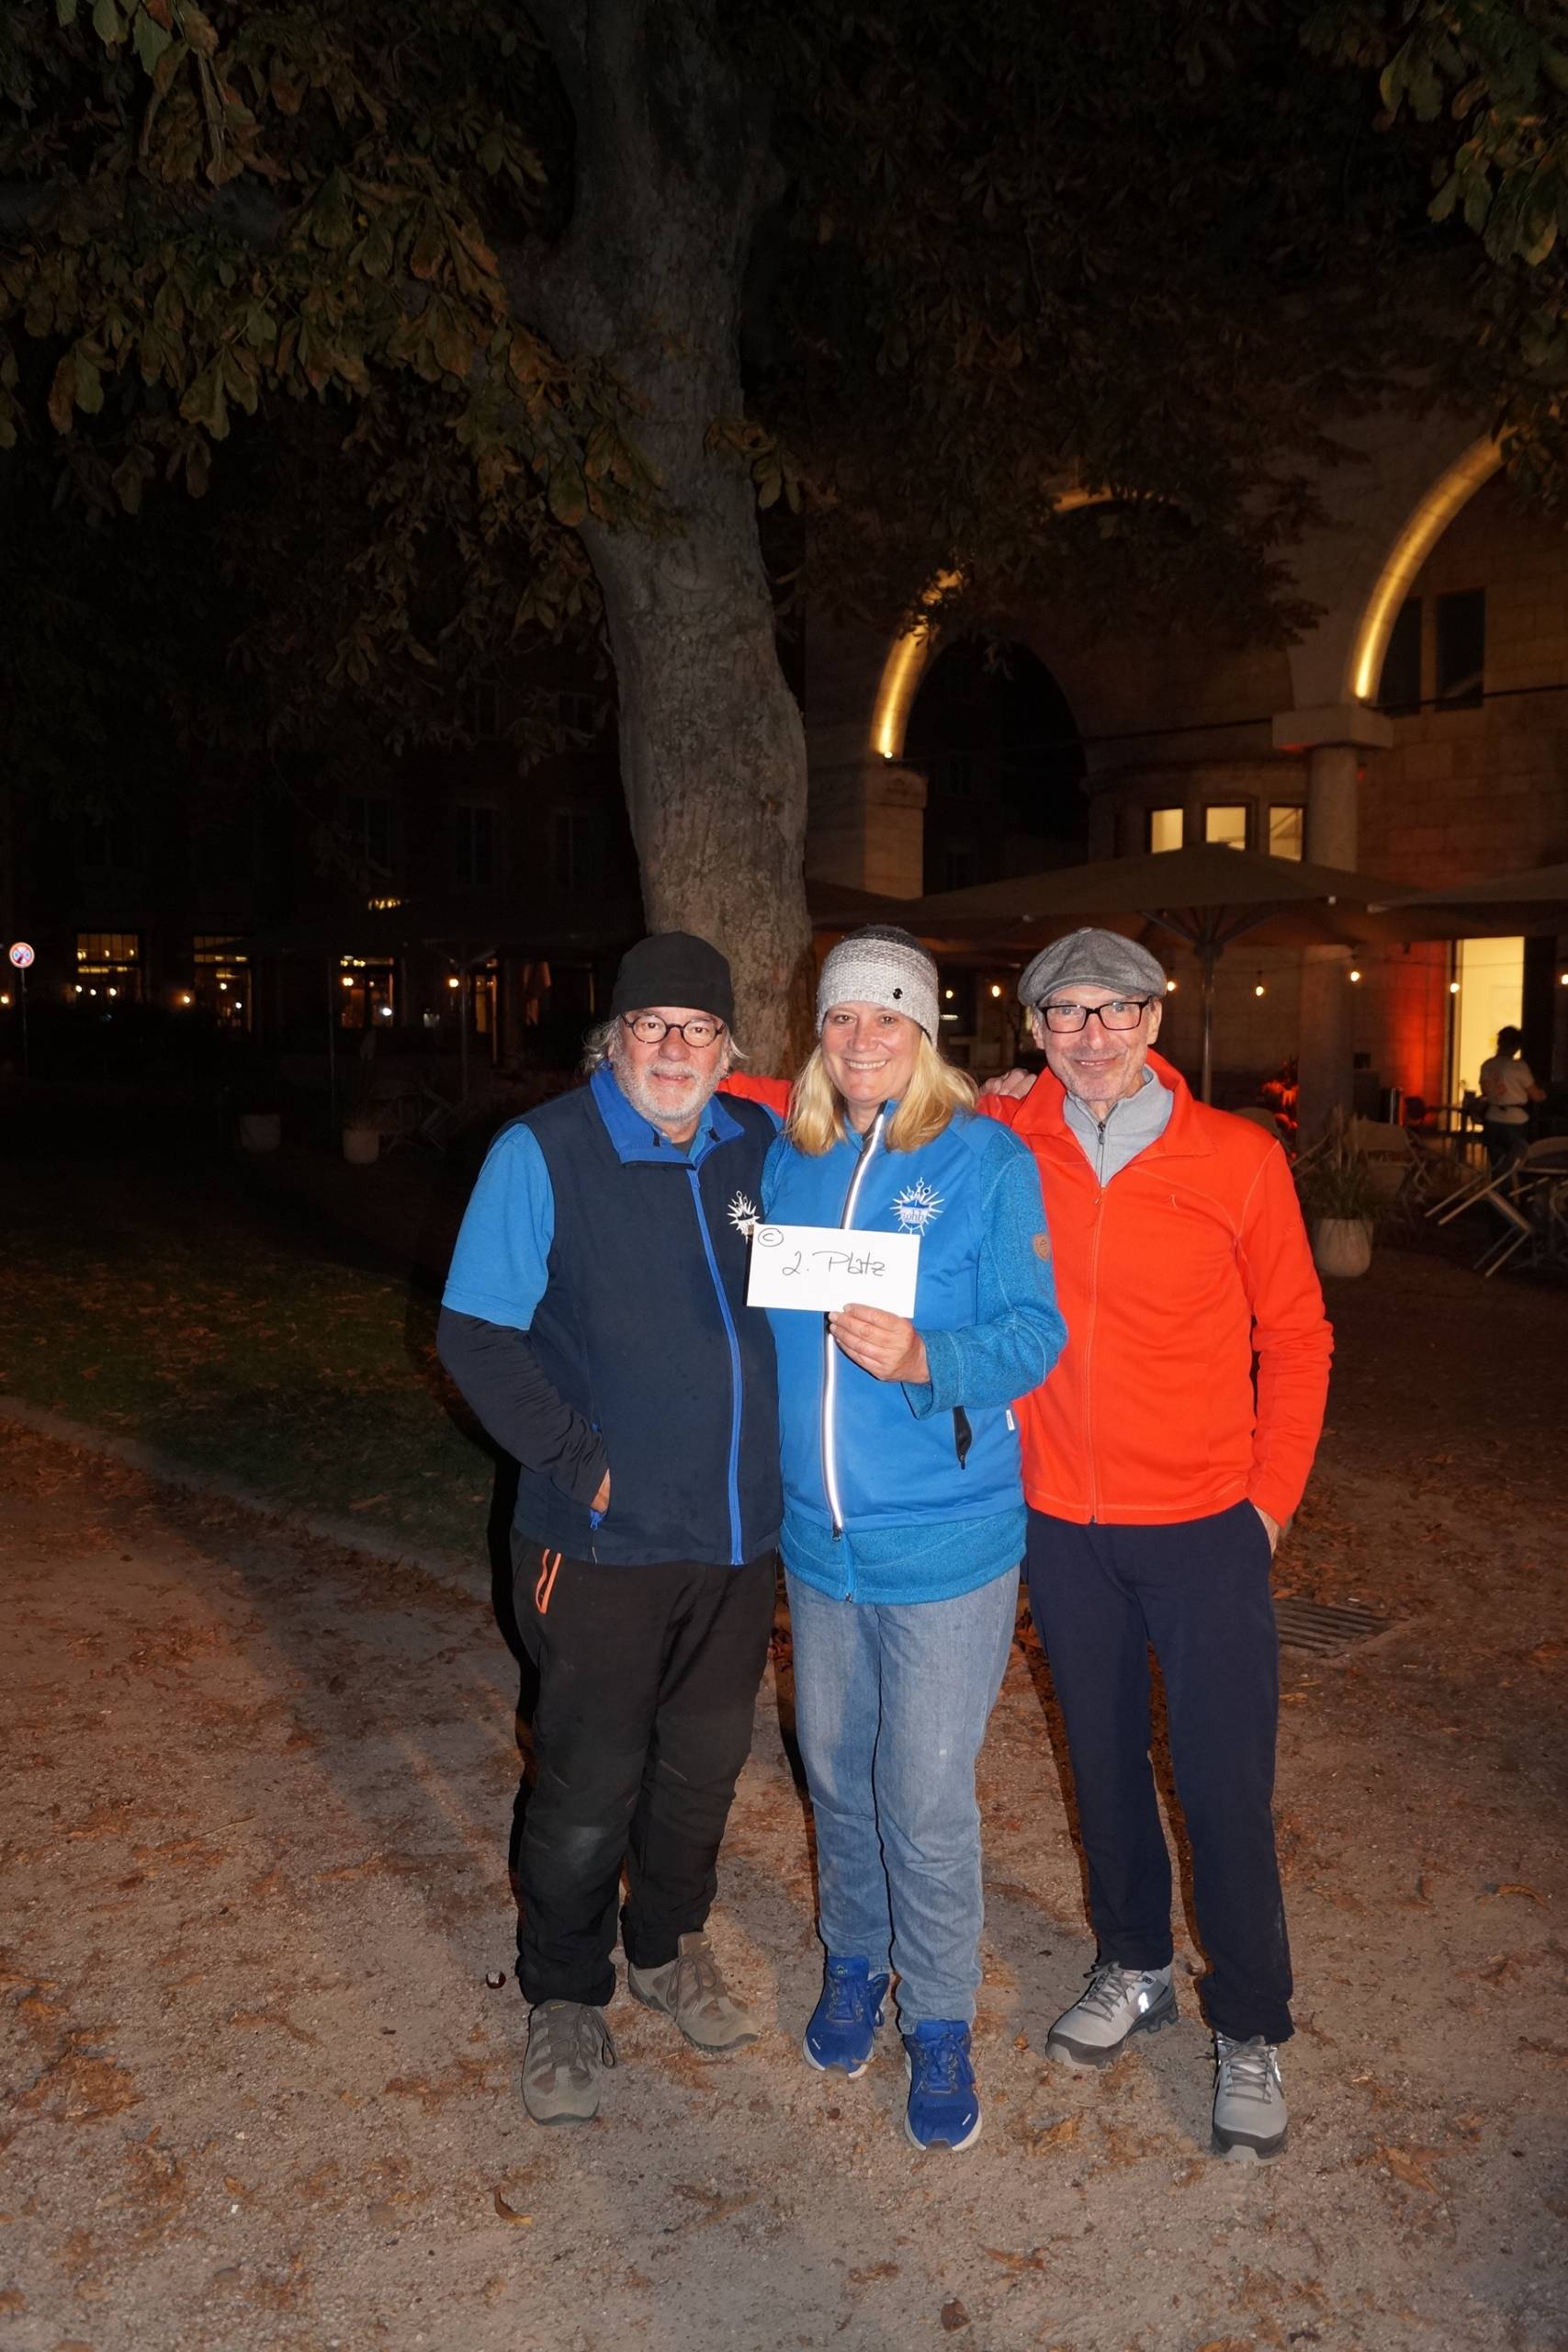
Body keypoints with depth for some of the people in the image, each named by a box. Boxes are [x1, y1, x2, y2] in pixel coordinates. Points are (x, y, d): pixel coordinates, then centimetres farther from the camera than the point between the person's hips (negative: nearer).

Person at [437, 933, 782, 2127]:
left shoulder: (766, 1147, 4)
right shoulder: (542, 1153, -10)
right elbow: (476, 1331, -10)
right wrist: (575, 1459, -15)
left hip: (740, 1533, 5)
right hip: (605, 1537, -4)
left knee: (706, 1763, 18)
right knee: (588, 1785, 6)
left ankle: (668, 1946, 43)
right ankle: (566, 1999, 29)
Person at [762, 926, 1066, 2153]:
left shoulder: (985, 1158, -8)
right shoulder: (788, 1163, 5)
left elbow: (1035, 1333, -13)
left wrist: (924, 1358, -29)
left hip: (943, 1536, -4)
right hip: (817, 1534, 4)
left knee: (927, 1798, 3)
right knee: (836, 1771, 18)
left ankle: (941, 2024, 26)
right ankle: (855, 1962, 43)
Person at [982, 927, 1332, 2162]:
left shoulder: (1239, 1158, -8)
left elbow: (1296, 1339, 0)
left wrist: (1272, 1496, -2)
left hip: (1205, 1528, -2)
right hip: (1063, 1525, 2)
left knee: (1224, 1786, 3)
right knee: (1104, 1760, 18)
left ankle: (1251, 2032, 25)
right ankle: (1134, 1970, 41)